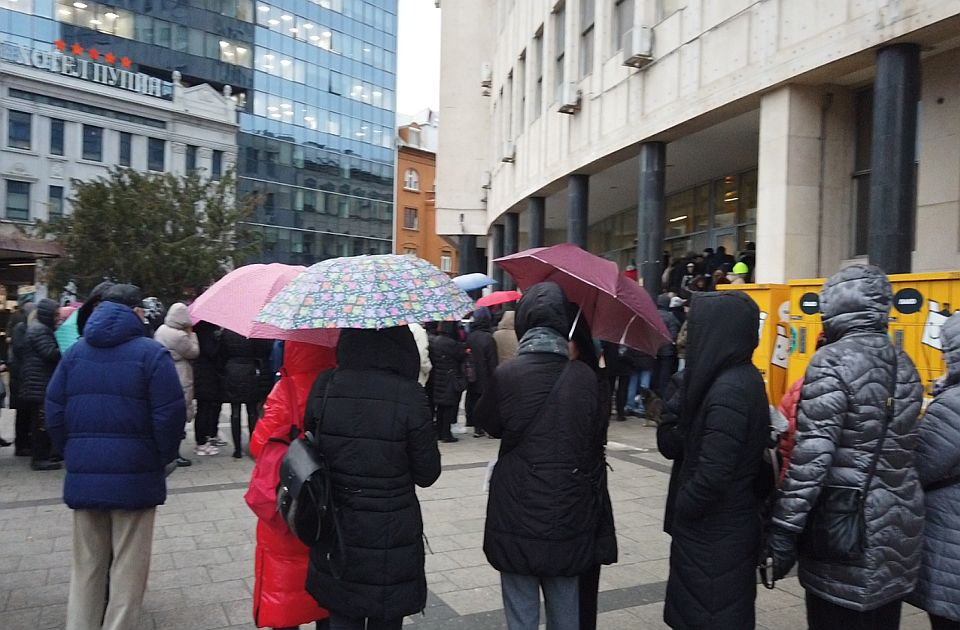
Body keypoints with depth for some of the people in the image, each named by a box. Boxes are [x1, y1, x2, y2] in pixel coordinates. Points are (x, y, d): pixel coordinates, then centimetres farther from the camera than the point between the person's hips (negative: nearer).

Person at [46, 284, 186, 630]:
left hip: (82, 474, 5)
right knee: (128, 565, 6)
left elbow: (54, 411, 7)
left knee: (86, 563, 17)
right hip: (135, 474, -5)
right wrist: (164, 458, 1)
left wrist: (72, 453, 16)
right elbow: (170, 416, -13)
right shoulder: (151, 353, -8)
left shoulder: (75, 352, 8)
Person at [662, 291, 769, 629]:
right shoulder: (745, 377, 4)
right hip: (732, 525, 9)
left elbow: (713, 475, -28)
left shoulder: (728, 391, -26)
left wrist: (680, 509, -12)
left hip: (713, 533, -9)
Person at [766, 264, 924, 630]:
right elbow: (903, 447, 13)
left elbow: (812, 455, -21)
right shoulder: (904, 364, 8)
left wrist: (784, 530, -16)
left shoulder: (832, 361, -16)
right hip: (899, 524, 7)